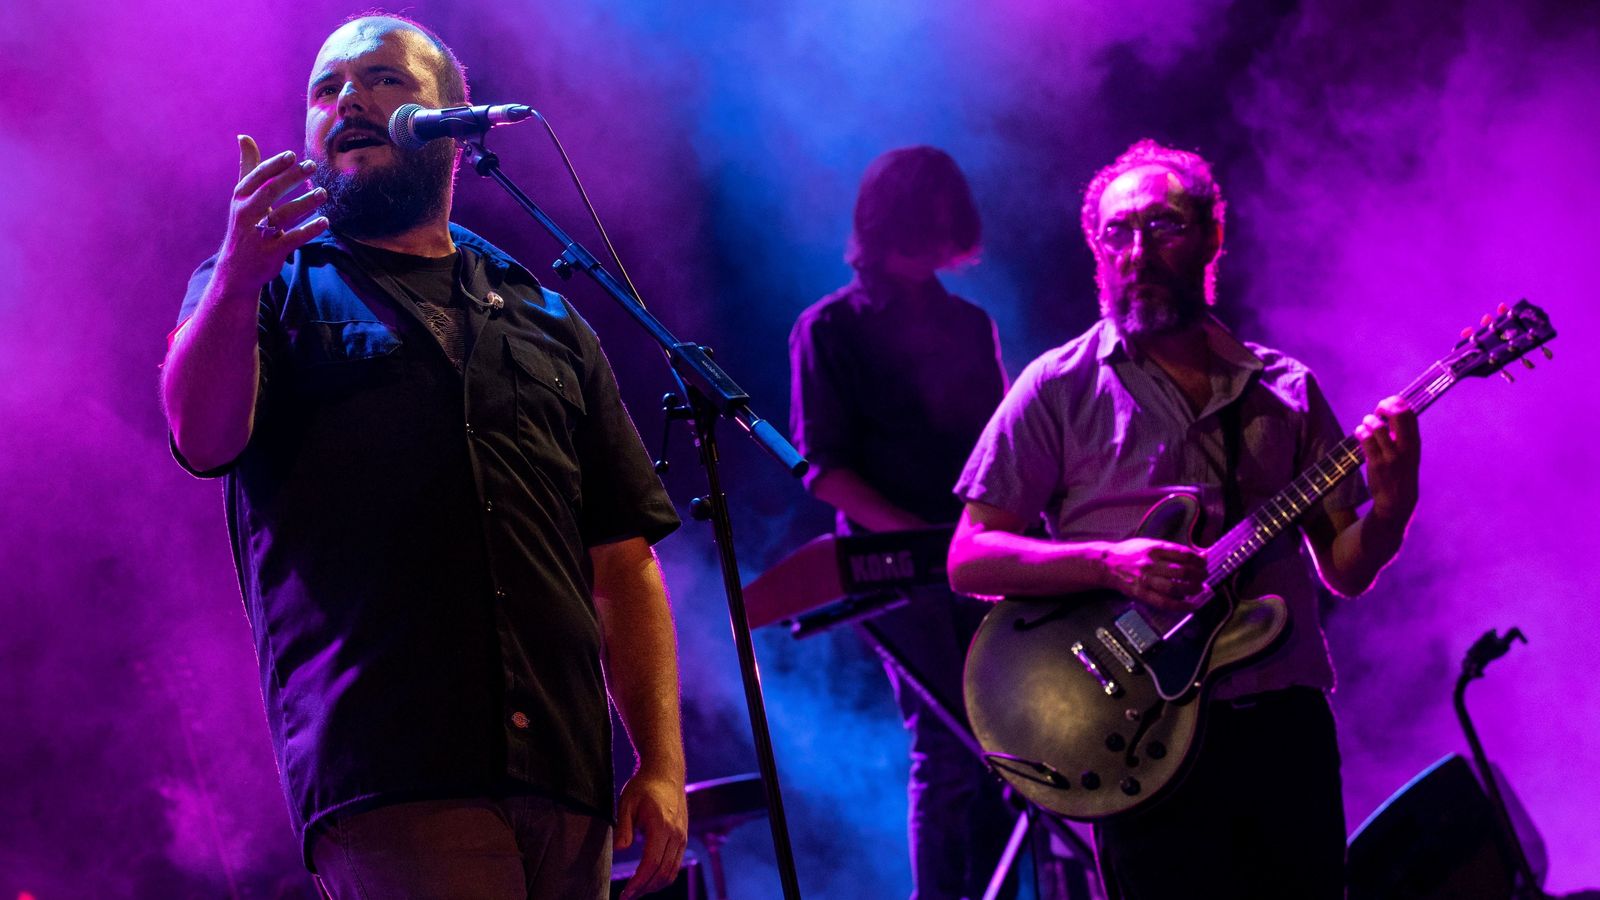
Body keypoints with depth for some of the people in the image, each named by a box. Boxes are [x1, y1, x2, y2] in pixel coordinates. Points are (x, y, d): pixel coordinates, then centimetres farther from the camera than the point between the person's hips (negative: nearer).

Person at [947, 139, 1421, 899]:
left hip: (1287, 723, 3)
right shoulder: (1060, 389, 3)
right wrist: (1109, 563, -18)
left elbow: (1345, 569, 12)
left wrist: (1390, 503, -9)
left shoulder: (1286, 390, 12)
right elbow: (969, 559, -3)